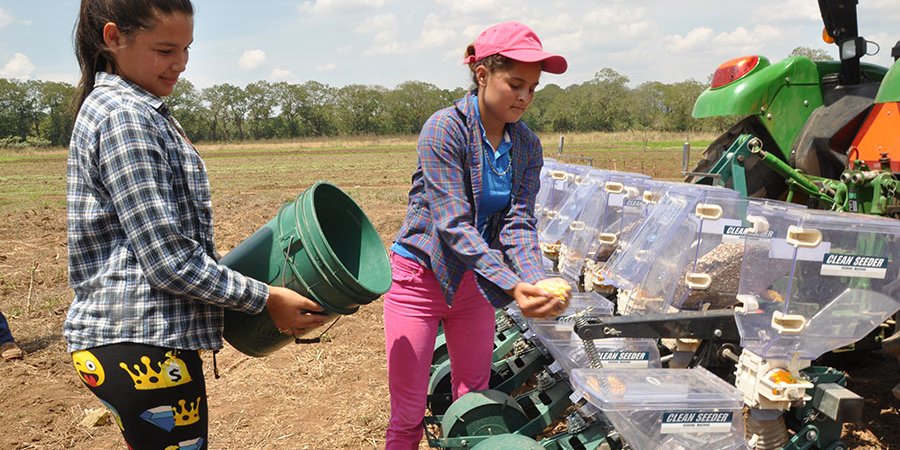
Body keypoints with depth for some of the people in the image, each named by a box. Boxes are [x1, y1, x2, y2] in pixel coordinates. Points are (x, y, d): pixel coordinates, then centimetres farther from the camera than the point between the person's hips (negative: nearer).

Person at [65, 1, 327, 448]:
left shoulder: (141, 112, 14)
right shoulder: (125, 116, -16)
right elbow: (169, 260, -20)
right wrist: (266, 299, -13)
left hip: (135, 339, 10)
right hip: (142, 344, -10)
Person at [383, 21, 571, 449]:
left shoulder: (527, 145, -1)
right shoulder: (444, 129, -20)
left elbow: (519, 223, -9)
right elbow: (453, 225, -26)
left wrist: (538, 281, -28)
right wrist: (511, 286, -35)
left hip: (475, 281, 5)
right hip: (421, 278, -5)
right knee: (407, 413, 3)